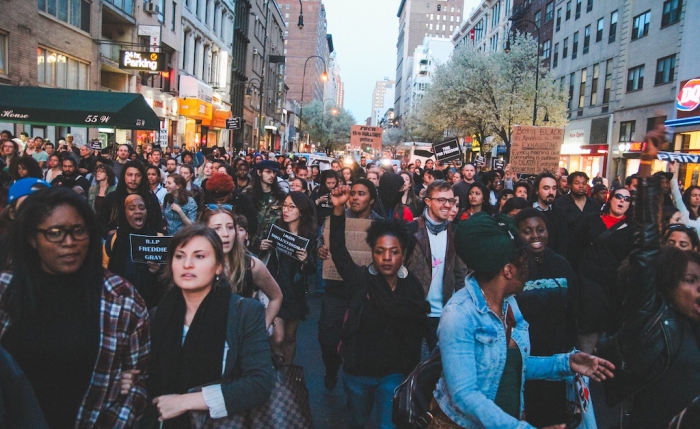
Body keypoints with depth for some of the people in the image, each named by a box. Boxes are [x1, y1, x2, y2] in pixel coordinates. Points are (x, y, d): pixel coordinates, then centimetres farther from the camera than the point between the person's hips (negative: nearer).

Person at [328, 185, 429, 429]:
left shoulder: (412, 286, -8)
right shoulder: (361, 280, -11)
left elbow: (420, 330, -6)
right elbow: (338, 250, -22)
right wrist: (338, 210, -31)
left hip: (394, 373, 0)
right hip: (358, 370, 1)